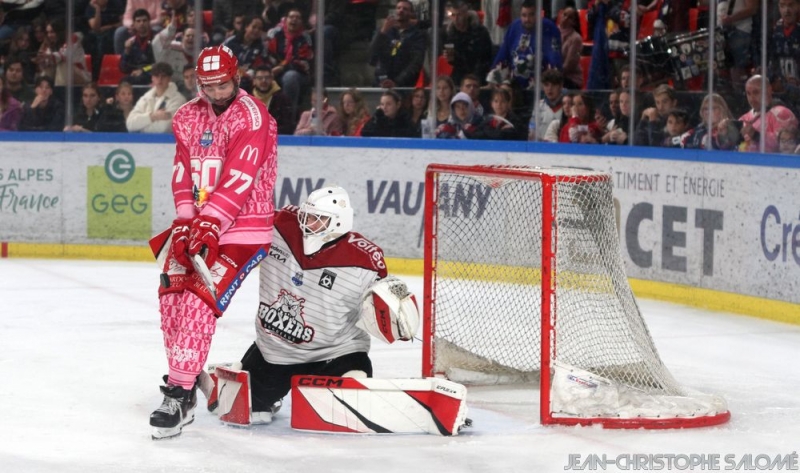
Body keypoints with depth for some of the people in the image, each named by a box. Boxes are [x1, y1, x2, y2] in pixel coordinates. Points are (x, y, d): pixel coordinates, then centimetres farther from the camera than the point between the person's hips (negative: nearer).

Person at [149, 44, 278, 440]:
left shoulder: (252, 117, -15)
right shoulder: (189, 116, 8)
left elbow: (239, 178, -23)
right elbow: (183, 172, 6)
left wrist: (211, 223, -29)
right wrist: (185, 220, -8)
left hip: (241, 226, -8)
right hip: (197, 221, 8)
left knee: (200, 300, -18)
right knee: (172, 295, 6)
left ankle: (179, 393, -19)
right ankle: (183, 379, 22)